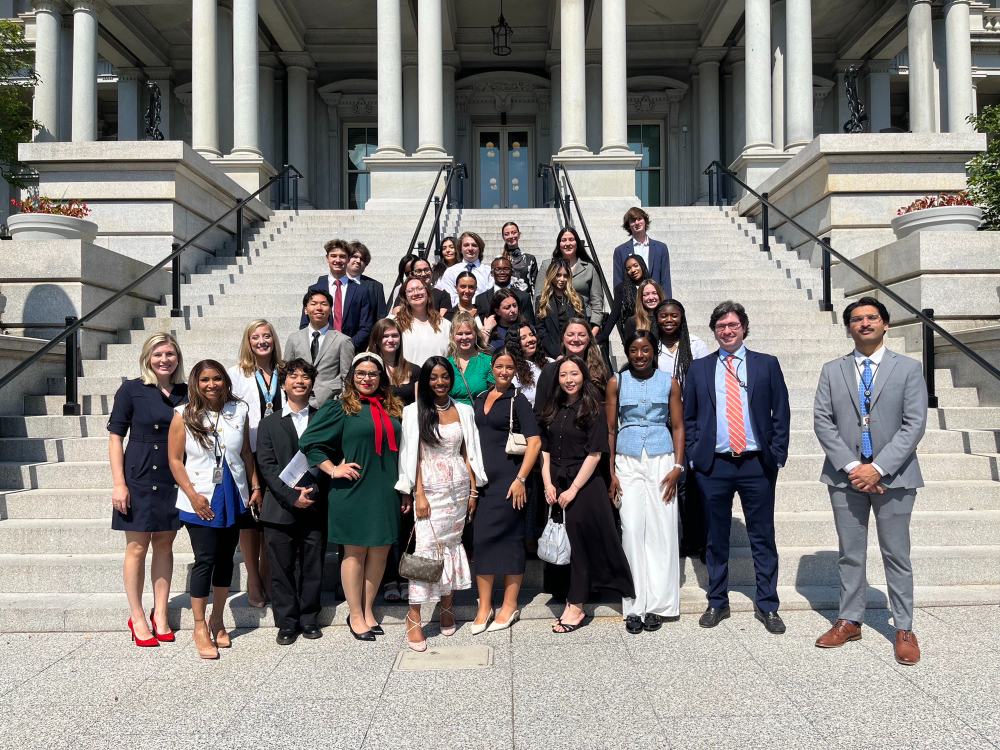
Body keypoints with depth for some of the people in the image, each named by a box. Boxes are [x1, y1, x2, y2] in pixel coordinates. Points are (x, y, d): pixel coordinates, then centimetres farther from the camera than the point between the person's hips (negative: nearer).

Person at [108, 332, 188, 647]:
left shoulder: (185, 393, 5)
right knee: (137, 548, 3)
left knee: (164, 545, 11)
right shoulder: (132, 390, -4)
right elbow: (115, 437, -5)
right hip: (140, 479, -3)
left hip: (174, 479, 3)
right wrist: (119, 483, -10)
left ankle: (160, 615, 22)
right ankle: (137, 618, 16)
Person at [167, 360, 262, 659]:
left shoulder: (238, 410, 3)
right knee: (205, 561, -4)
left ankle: (217, 621, 26)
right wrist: (192, 495, -13)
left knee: (225, 559, 11)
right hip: (201, 500, -4)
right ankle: (199, 628, 11)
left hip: (233, 498, 4)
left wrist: (255, 485, 7)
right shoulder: (183, 415, -6)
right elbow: (175, 459, -6)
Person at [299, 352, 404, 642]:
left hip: (386, 494, 5)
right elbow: (308, 442, -5)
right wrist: (333, 469, -11)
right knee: (355, 552, 4)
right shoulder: (340, 408, -4)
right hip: (353, 492, -4)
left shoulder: (393, 409, 10)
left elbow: (400, 451, 15)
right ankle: (356, 616, 16)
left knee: (380, 551, 9)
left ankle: (367, 610, 24)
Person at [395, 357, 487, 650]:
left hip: (459, 486, 3)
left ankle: (447, 607, 21)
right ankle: (413, 617, -1)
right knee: (426, 547, -8)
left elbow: (468, 453, 10)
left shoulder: (464, 411, 8)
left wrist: (473, 490, 6)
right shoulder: (415, 411, -1)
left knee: (453, 543, 7)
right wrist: (418, 494, -10)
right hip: (430, 488, -3)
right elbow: (414, 455, -4)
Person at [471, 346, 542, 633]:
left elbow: (534, 441, -11)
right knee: (481, 538, 5)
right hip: (483, 479, 6)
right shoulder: (481, 398, 14)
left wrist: (520, 479, -17)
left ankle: (510, 605, 11)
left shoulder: (517, 400, -4)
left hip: (508, 479, -6)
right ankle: (484, 606, 13)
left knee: (509, 538, 0)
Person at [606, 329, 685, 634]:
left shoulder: (669, 383, 6)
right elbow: (610, 429, 6)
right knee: (631, 529, -5)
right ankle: (634, 607, 3)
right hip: (627, 462, 0)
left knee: (661, 529, -2)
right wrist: (610, 472, 0)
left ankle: (658, 604, 9)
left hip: (661, 460, 0)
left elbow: (678, 427, 7)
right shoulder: (616, 382, 6)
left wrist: (677, 466, -4)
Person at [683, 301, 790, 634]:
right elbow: (688, 417, 10)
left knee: (763, 538, 7)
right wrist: (694, 456, 1)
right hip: (713, 466, 1)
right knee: (716, 539, 10)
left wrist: (777, 456, -3)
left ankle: (766, 605, 20)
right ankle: (717, 603, 23)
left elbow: (781, 413, 5)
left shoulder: (767, 365, 5)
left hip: (757, 465, -1)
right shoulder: (698, 368, 8)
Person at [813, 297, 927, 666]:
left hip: (892, 477, -2)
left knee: (896, 555, 7)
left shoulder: (908, 368, 2)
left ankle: (904, 628, 19)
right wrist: (850, 466, -11)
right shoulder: (832, 371, 7)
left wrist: (878, 468, -14)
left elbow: (914, 424, -6)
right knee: (850, 554, 11)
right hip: (845, 476, 2)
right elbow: (823, 421, 1)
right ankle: (849, 621, 23)